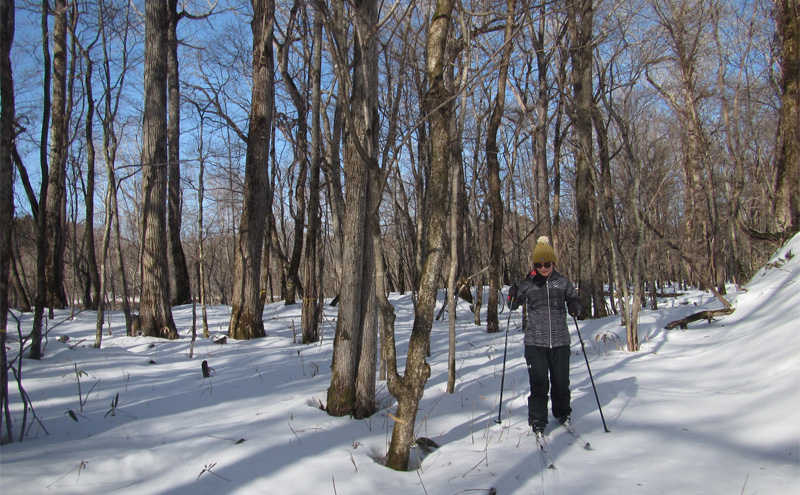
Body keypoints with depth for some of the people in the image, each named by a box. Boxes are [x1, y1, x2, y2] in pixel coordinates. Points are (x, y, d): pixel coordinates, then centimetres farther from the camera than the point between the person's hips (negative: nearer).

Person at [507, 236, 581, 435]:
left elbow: (574, 303, 10)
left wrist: (574, 307, -13)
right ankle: (537, 421, 11)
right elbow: (513, 306, 11)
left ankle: (562, 413, 34)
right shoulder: (528, 284, 2)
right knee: (539, 383, -3)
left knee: (561, 381, 11)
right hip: (535, 342, -1)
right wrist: (513, 297, -10)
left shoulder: (563, 282, 3)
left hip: (560, 340, 1)